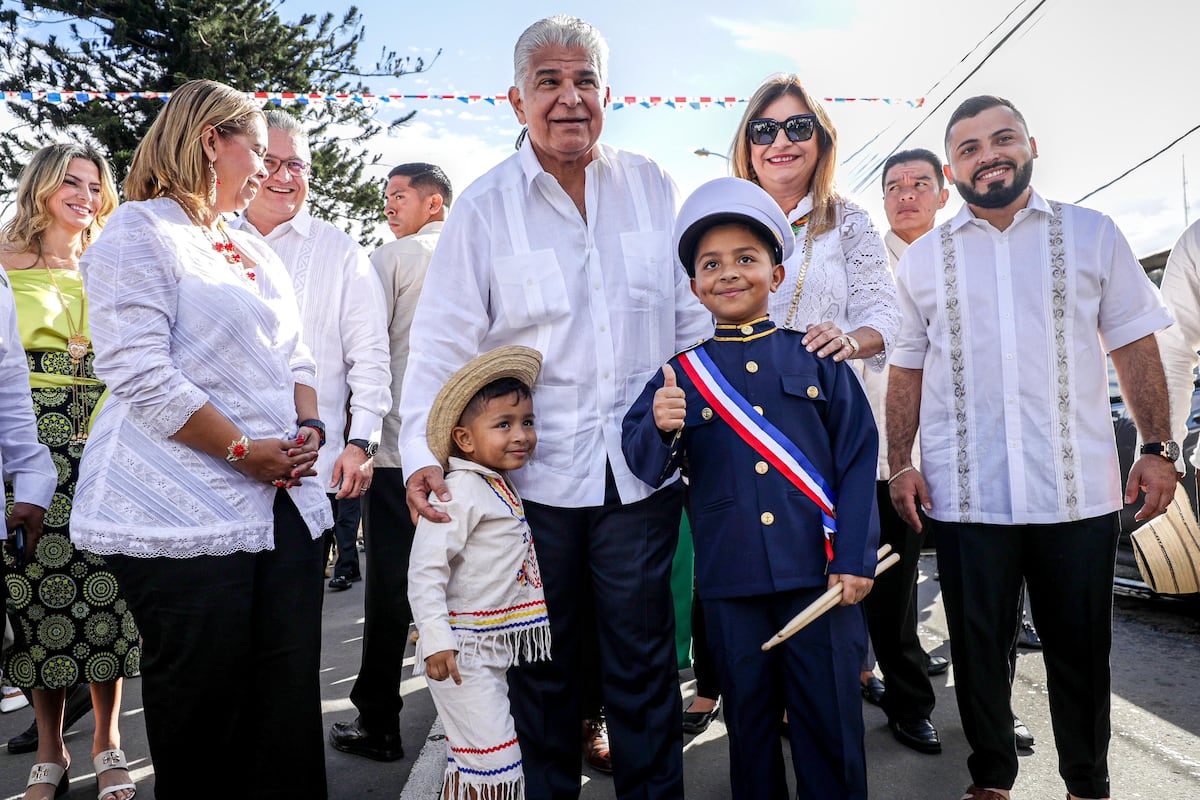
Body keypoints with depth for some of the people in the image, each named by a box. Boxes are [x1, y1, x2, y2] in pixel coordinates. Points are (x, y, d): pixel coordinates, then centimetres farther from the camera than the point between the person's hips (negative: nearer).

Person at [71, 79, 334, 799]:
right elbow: (141, 374, -14)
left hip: (284, 498, 7)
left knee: (291, 696, 8)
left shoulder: (257, 253, 20)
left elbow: (294, 356, 21)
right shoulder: (139, 233, -4)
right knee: (204, 709, 3)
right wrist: (244, 452, -14)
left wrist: (309, 428, 1)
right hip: (187, 509, -7)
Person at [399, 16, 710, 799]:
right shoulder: (485, 206, 0)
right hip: (533, 469, -1)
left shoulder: (653, 188, 5)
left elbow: (695, 315, 10)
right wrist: (422, 453, -13)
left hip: (641, 464, 1)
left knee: (643, 655, 11)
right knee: (543, 659, 14)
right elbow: (441, 342, -3)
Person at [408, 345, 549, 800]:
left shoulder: (502, 488, 11)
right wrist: (436, 639, -27)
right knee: (494, 760, -6)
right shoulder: (460, 492, -18)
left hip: (493, 647, 9)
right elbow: (425, 568, -23)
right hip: (461, 650, -9)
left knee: (473, 757, 19)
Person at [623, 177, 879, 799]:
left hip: (820, 571, 0)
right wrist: (660, 428, -24)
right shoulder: (682, 373, 4)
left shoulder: (815, 357, 4)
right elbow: (643, 468, -2)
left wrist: (855, 560, -4)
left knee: (831, 722, 8)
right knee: (749, 721, 15)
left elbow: (858, 456, 2)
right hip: (731, 579, 1)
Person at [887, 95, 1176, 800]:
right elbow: (907, 370, 9)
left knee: (1081, 649, 10)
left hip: (1080, 489, 0)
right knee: (979, 645, 10)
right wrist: (900, 462, 1)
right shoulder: (923, 258, 8)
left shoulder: (1093, 235, 6)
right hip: (966, 495, 1)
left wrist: (1160, 448, -1)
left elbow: (1135, 347, 7)